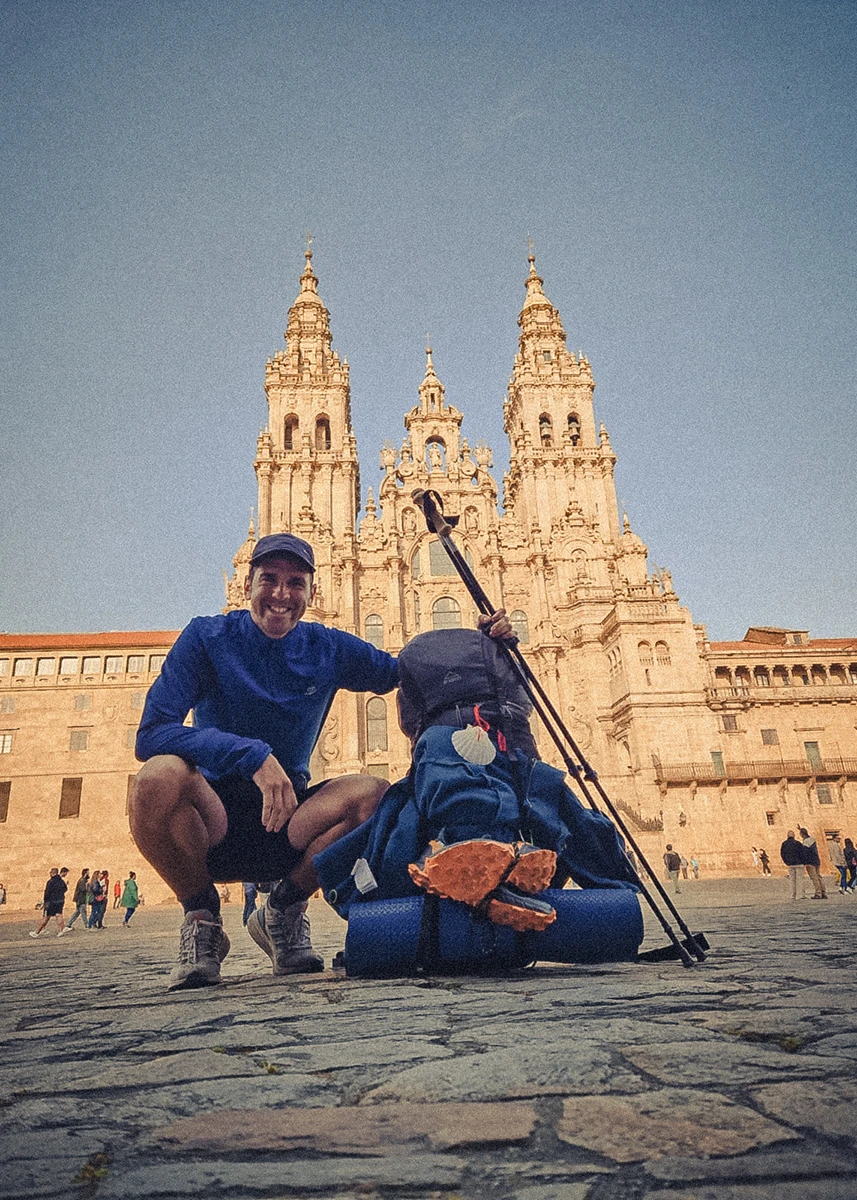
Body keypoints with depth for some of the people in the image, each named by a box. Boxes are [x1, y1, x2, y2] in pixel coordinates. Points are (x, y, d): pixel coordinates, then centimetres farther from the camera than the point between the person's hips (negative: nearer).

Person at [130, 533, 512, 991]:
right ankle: (201, 916, -5)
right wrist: (254, 756, -32)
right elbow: (152, 733, -18)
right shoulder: (208, 637, -7)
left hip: (286, 824, 3)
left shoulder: (328, 649, 2)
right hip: (211, 823, -2)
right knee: (161, 775, -34)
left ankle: (283, 909, 3)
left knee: (373, 794, -24)